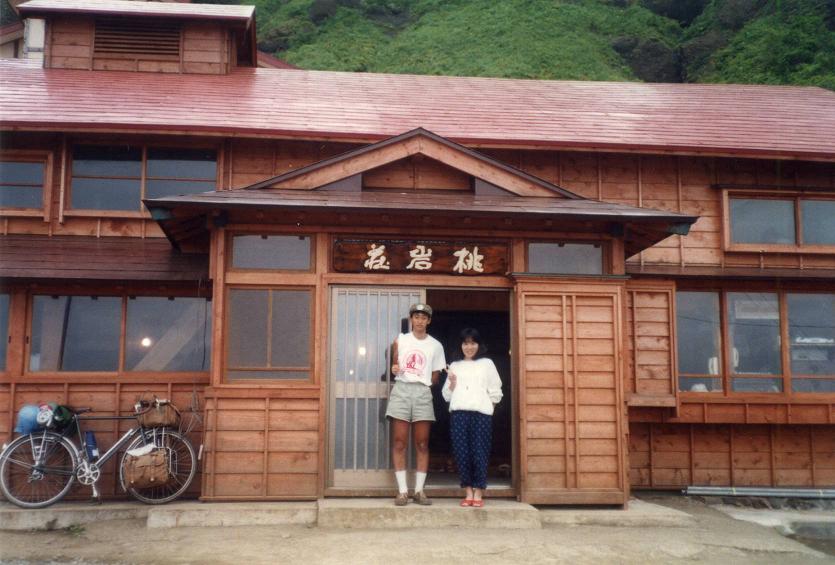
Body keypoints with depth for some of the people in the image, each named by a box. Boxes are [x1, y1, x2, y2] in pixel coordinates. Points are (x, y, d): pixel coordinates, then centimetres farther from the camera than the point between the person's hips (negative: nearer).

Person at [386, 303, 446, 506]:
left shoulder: (435, 345, 10)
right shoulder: (400, 340, 9)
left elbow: (436, 376, 14)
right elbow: (394, 365, 14)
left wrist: (423, 381, -1)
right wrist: (394, 369, -6)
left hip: (423, 393, 1)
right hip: (401, 390, -1)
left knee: (422, 444, 0)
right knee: (399, 443, -4)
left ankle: (419, 490, 6)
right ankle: (402, 490, 0)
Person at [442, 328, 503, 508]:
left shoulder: (487, 364, 14)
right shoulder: (454, 366, 18)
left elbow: (495, 391, 10)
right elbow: (447, 394, 15)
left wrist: (489, 407, 0)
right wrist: (452, 383, -3)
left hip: (481, 412, -2)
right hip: (459, 412, 2)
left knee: (479, 452, -5)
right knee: (461, 452, -2)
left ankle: (478, 493, 2)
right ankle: (468, 492, 7)